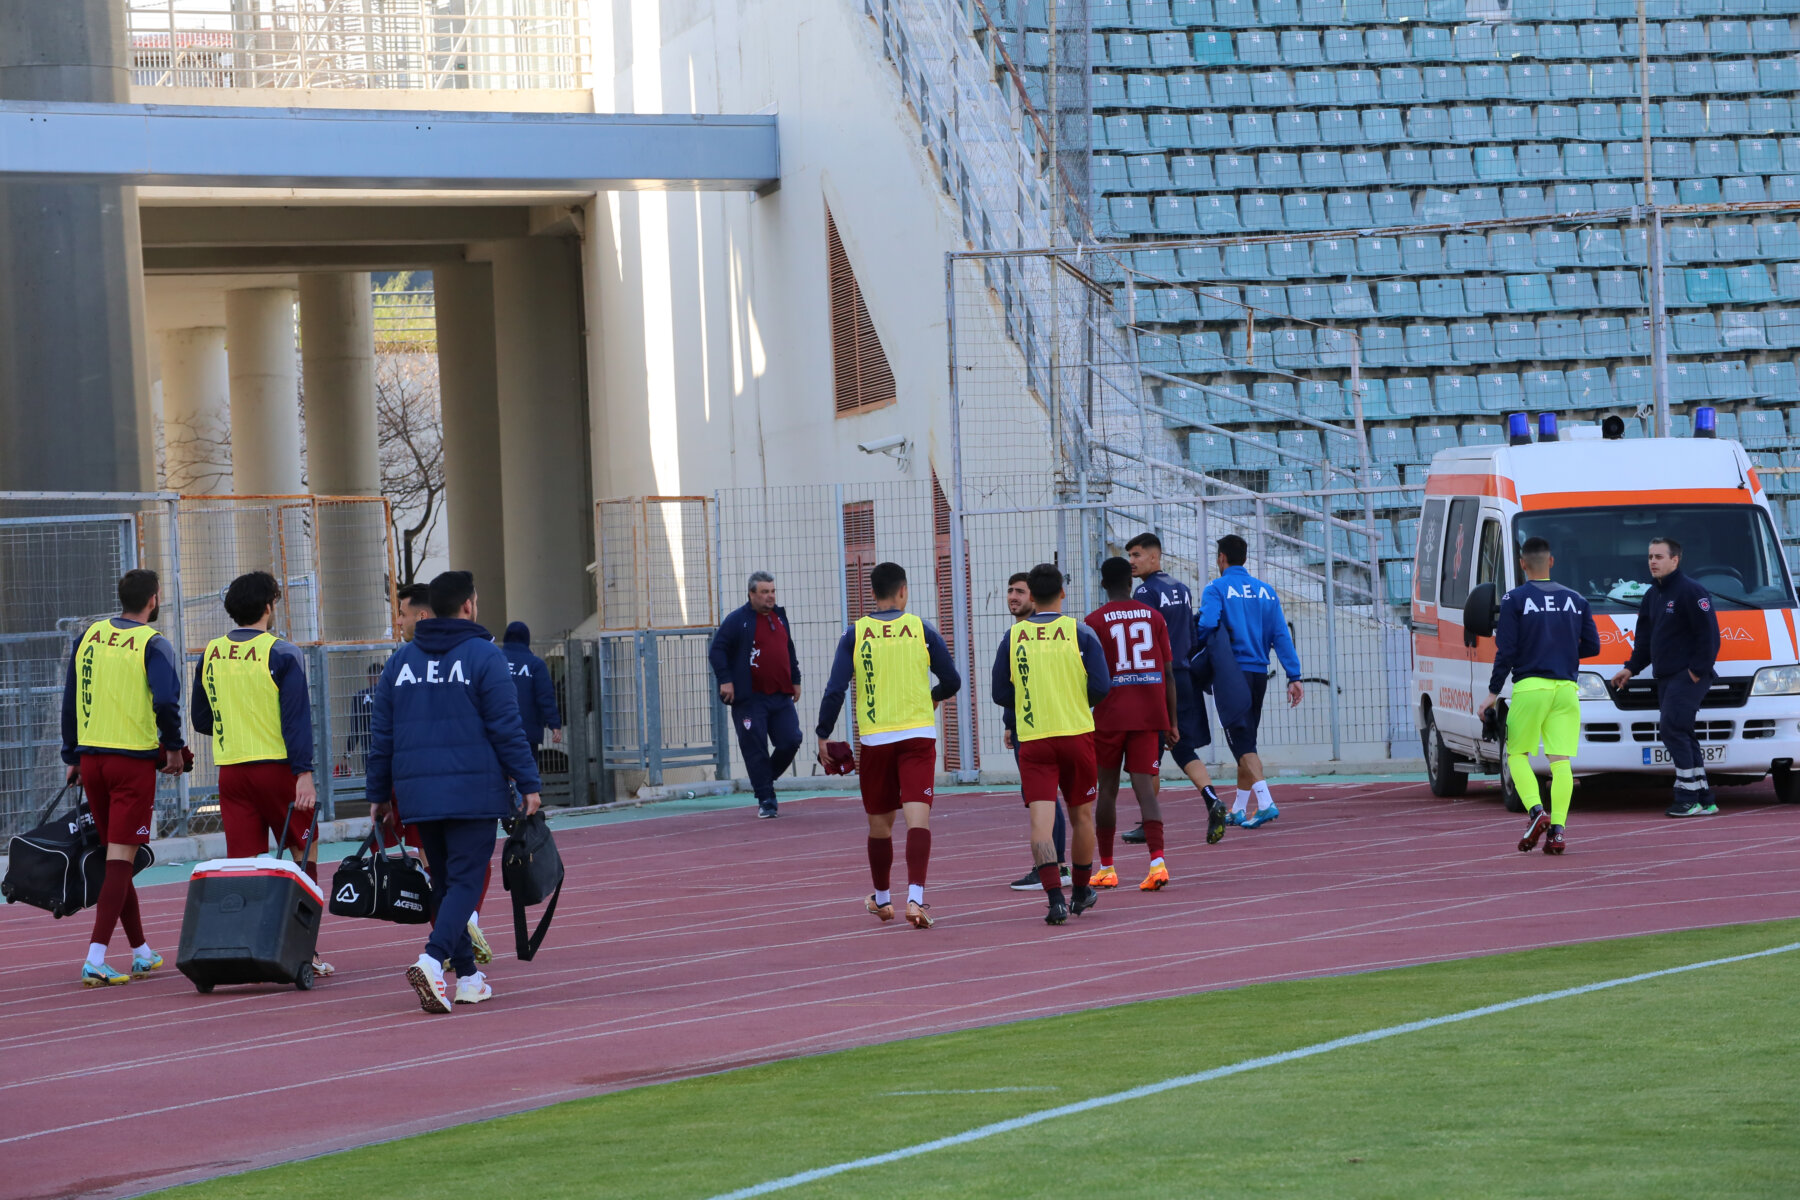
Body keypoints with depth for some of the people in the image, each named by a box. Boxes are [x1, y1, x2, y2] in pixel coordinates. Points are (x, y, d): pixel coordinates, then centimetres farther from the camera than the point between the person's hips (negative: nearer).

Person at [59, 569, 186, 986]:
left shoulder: (89, 636, 8)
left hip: (91, 758, 6)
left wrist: (73, 757, 16)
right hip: (134, 760, -6)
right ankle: (95, 960, -15)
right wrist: (174, 747, -5)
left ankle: (141, 952, 26)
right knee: (121, 860, -5)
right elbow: (165, 701, -22)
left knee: (116, 855, 16)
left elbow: (70, 700, 10)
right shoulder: (153, 644, -9)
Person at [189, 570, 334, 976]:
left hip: (230, 771, 4)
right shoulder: (282, 654, -8)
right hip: (277, 767, -4)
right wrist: (304, 772, -15)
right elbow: (297, 716, -14)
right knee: (305, 852, 9)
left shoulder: (210, 655, 7)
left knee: (242, 863, 5)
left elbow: (201, 720, 15)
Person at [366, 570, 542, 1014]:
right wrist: (529, 784, -2)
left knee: (444, 880, 15)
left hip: (417, 792, 5)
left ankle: (467, 976, 17)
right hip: (473, 791, -5)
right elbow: (507, 728, -8)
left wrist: (379, 794, 19)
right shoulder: (484, 656, -4)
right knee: (465, 881, -6)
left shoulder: (402, 660, 10)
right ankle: (433, 959, -28)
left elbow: (382, 734, 12)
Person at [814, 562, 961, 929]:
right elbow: (952, 681, 7)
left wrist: (823, 735, 3)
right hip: (918, 734, -1)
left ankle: (882, 900, 31)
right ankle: (915, 898, -25)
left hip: (875, 739, 1)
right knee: (918, 816, -8)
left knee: (880, 822, 15)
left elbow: (835, 689, -6)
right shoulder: (921, 630, 1)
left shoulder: (855, 634, 0)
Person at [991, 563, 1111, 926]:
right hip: (1076, 733, 0)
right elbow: (1101, 687, -8)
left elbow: (1001, 695, 4)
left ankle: (1055, 898, -22)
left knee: (1040, 819, -7)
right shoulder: (1080, 633, -2)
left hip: (1032, 740, 0)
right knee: (1081, 815, 17)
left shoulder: (1013, 637, 1)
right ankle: (1081, 892, 31)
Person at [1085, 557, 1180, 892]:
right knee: (1144, 786, -3)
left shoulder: (1095, 621, -3)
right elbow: (1169, 673, 6)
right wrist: (1171, 720, 12)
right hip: (1149, 714, 2)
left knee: (1108, 788, 10)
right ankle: (1157, 860, -22)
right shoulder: (1153, 617, 6)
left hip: (1110, 716, -2)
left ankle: (1106, 868, 18)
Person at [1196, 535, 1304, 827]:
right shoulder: (1265, 591, 10)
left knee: (1242, 743, -8)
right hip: (1259, 673, 6)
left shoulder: (1216, 589, -5)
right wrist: (1294, 677, 2)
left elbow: (1206, 626, -19)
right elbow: (1281, 636, 5)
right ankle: (1239, 810, 22)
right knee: (1247, 740, 16)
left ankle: (1265, 803, -24)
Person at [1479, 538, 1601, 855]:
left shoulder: (1514, 600, -2)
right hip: (1566, 689, 3)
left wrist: (1493, 692, 0)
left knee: (1517, 754, 9)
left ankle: (1536, 812, -12)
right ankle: (1557, 829, -7)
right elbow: (1592, 645, 11)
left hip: (1530, 686, -3)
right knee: (1561, 759, 2)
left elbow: (1506, 651, -6)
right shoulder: (1575, 599, 10)